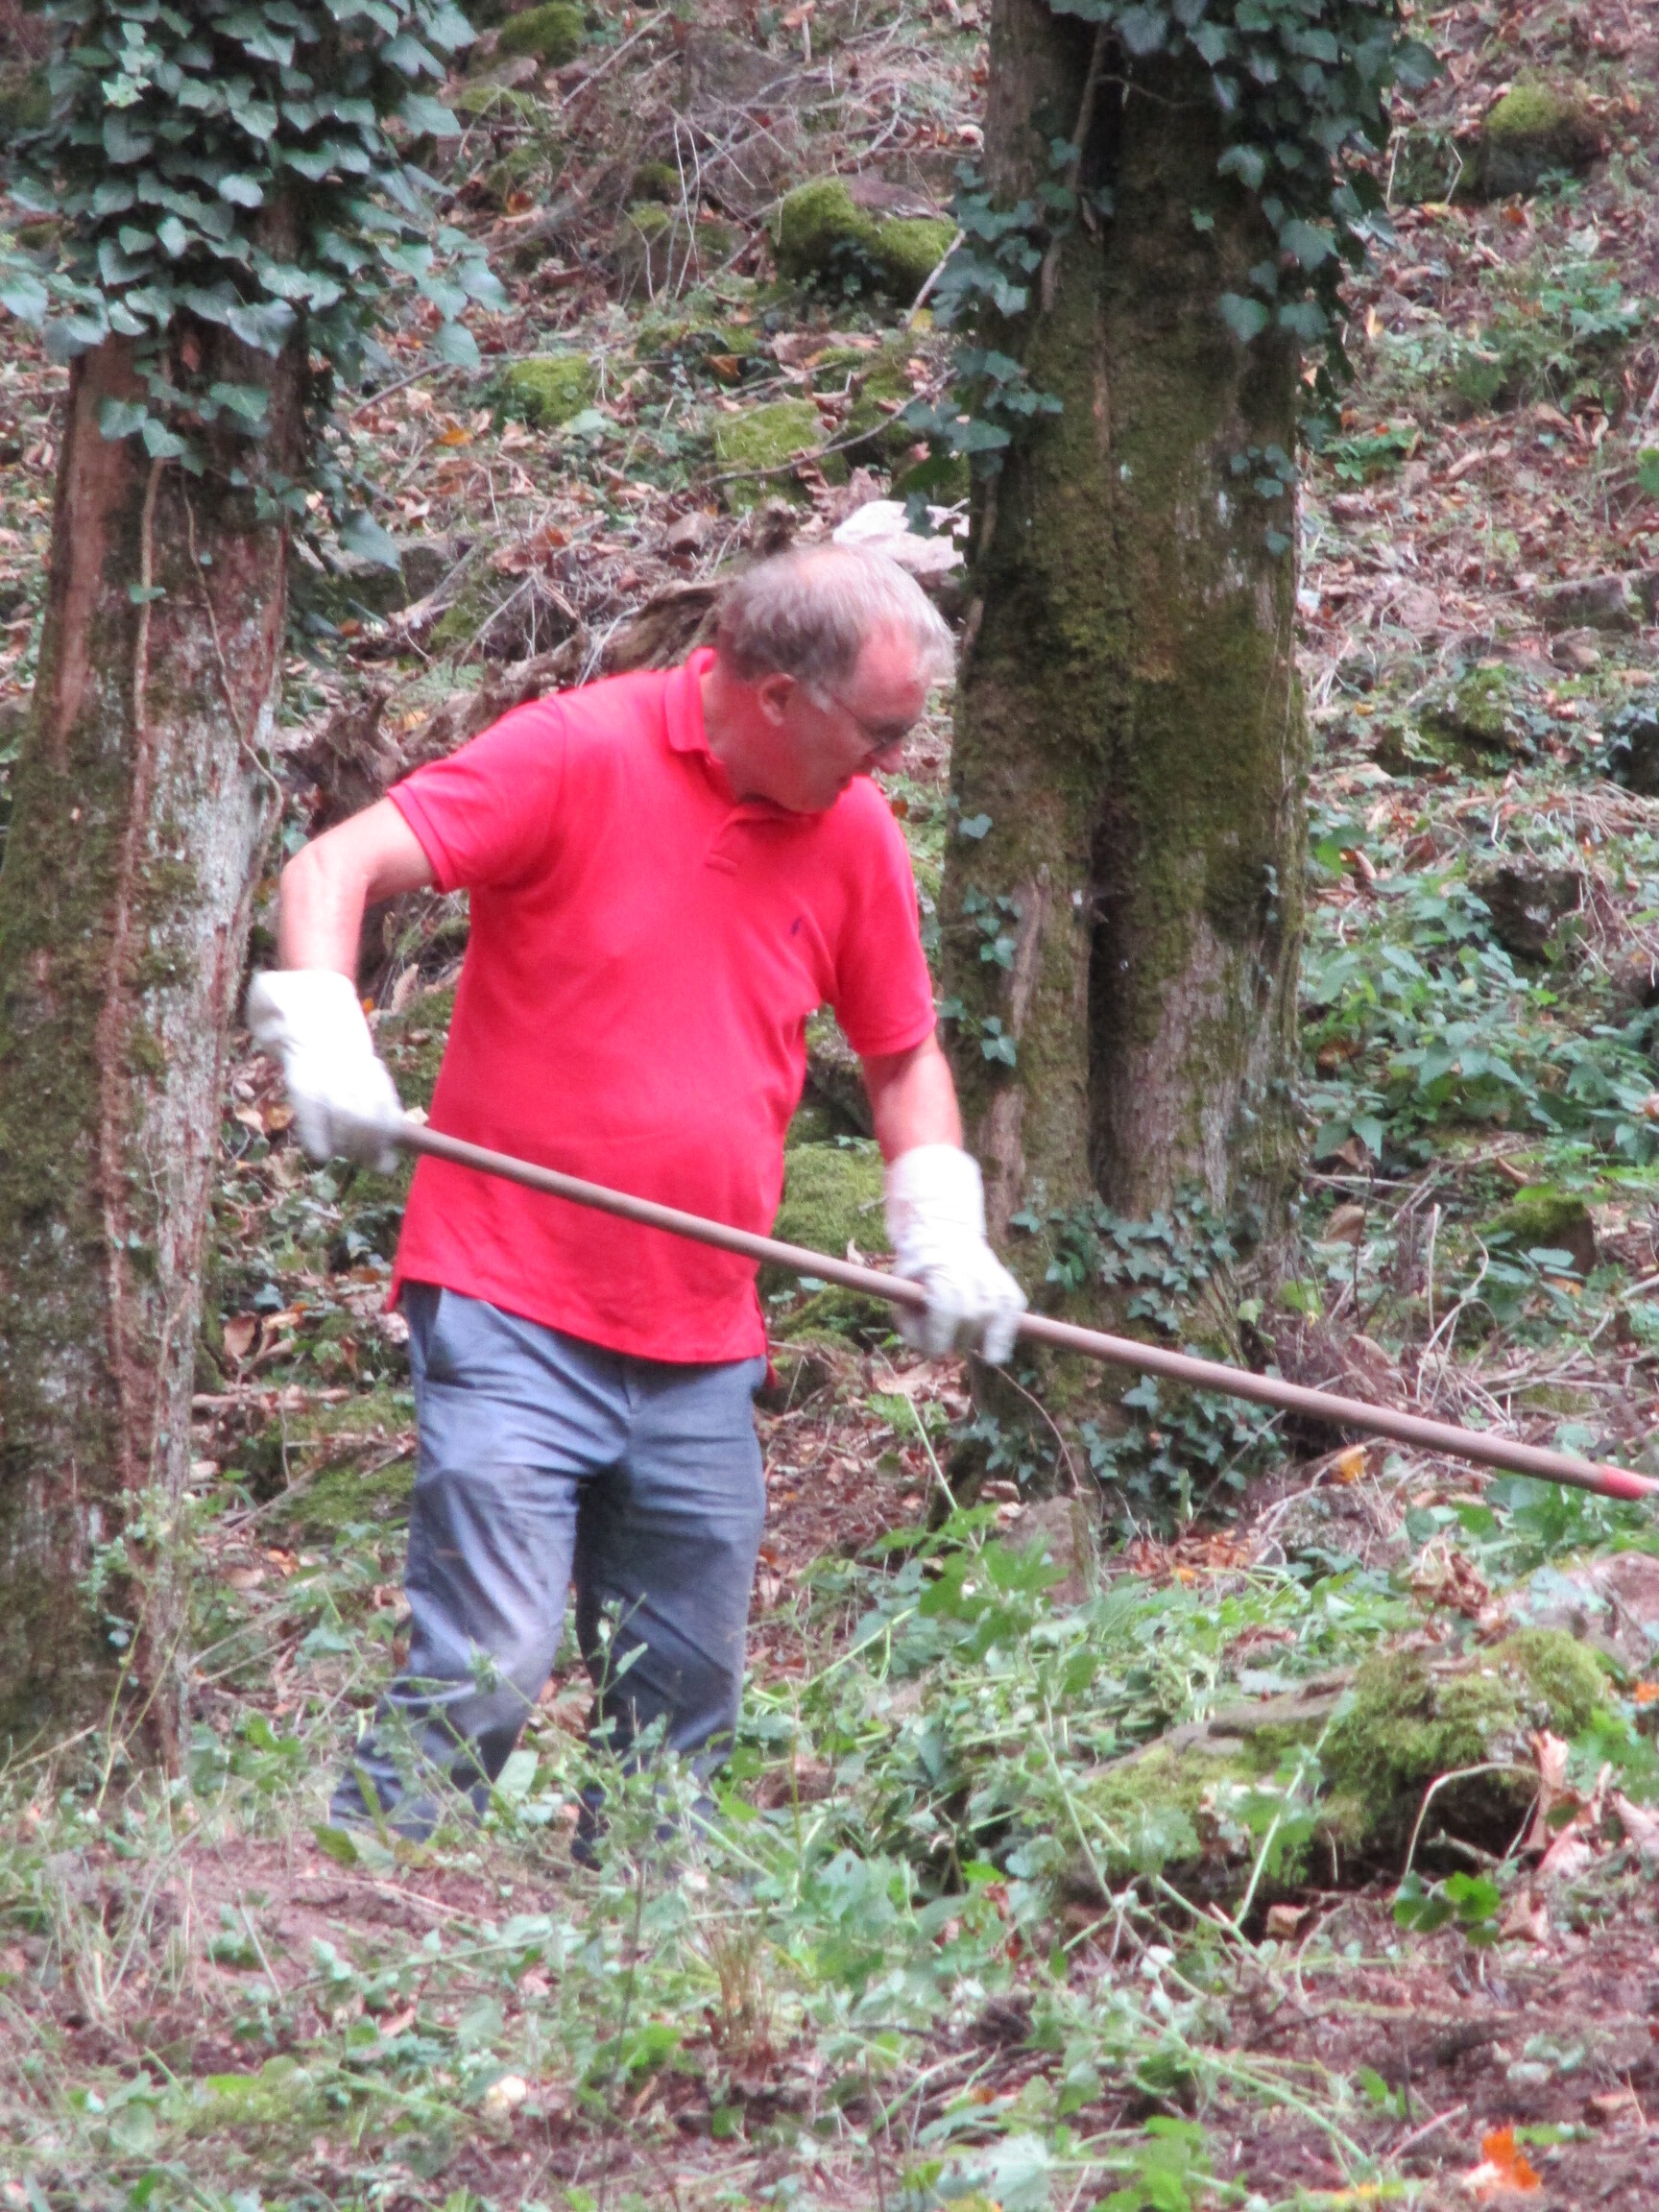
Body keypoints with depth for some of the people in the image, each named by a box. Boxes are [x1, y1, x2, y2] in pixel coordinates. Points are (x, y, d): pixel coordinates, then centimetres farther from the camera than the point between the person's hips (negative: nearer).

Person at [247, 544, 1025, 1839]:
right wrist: (321, 1029, -33)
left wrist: (941, 1226, 6)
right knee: (486, 1673, -15)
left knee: (684, 1714, 9)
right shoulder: (577, 757, -8)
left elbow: (905, 1055, 22)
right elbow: (334, 869, -15)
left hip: (702, 1355, 6)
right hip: (515, 1314, -6)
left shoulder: (855, 833, 8)